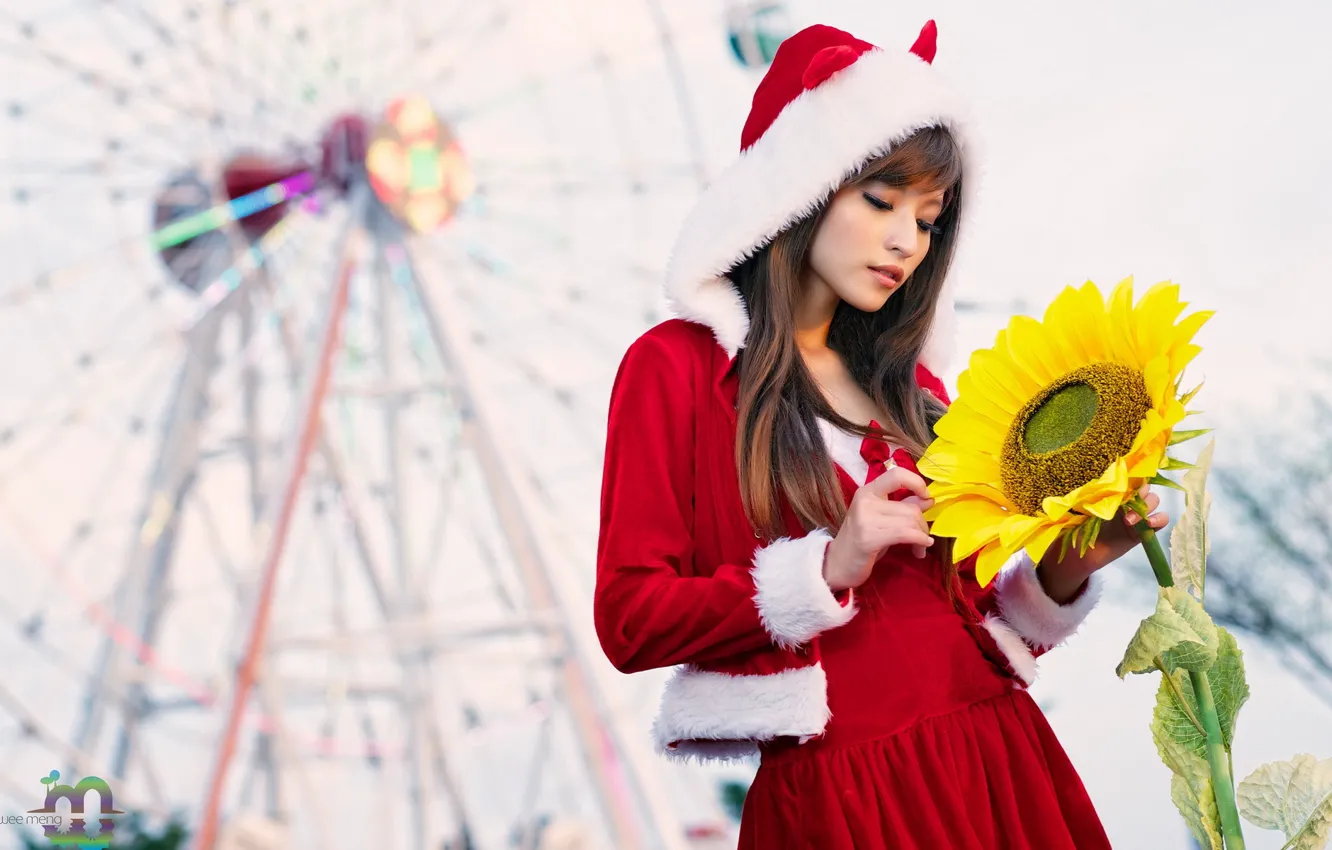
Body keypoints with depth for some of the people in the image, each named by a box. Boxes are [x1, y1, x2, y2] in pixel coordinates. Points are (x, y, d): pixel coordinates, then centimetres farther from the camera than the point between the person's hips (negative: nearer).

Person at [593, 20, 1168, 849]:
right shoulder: (679, 366, -2)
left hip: (999, 764, 5)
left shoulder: (911, 388, 14)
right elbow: (630, 620, -8)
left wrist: (1058, 577, -2)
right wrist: (829, 568, -17)